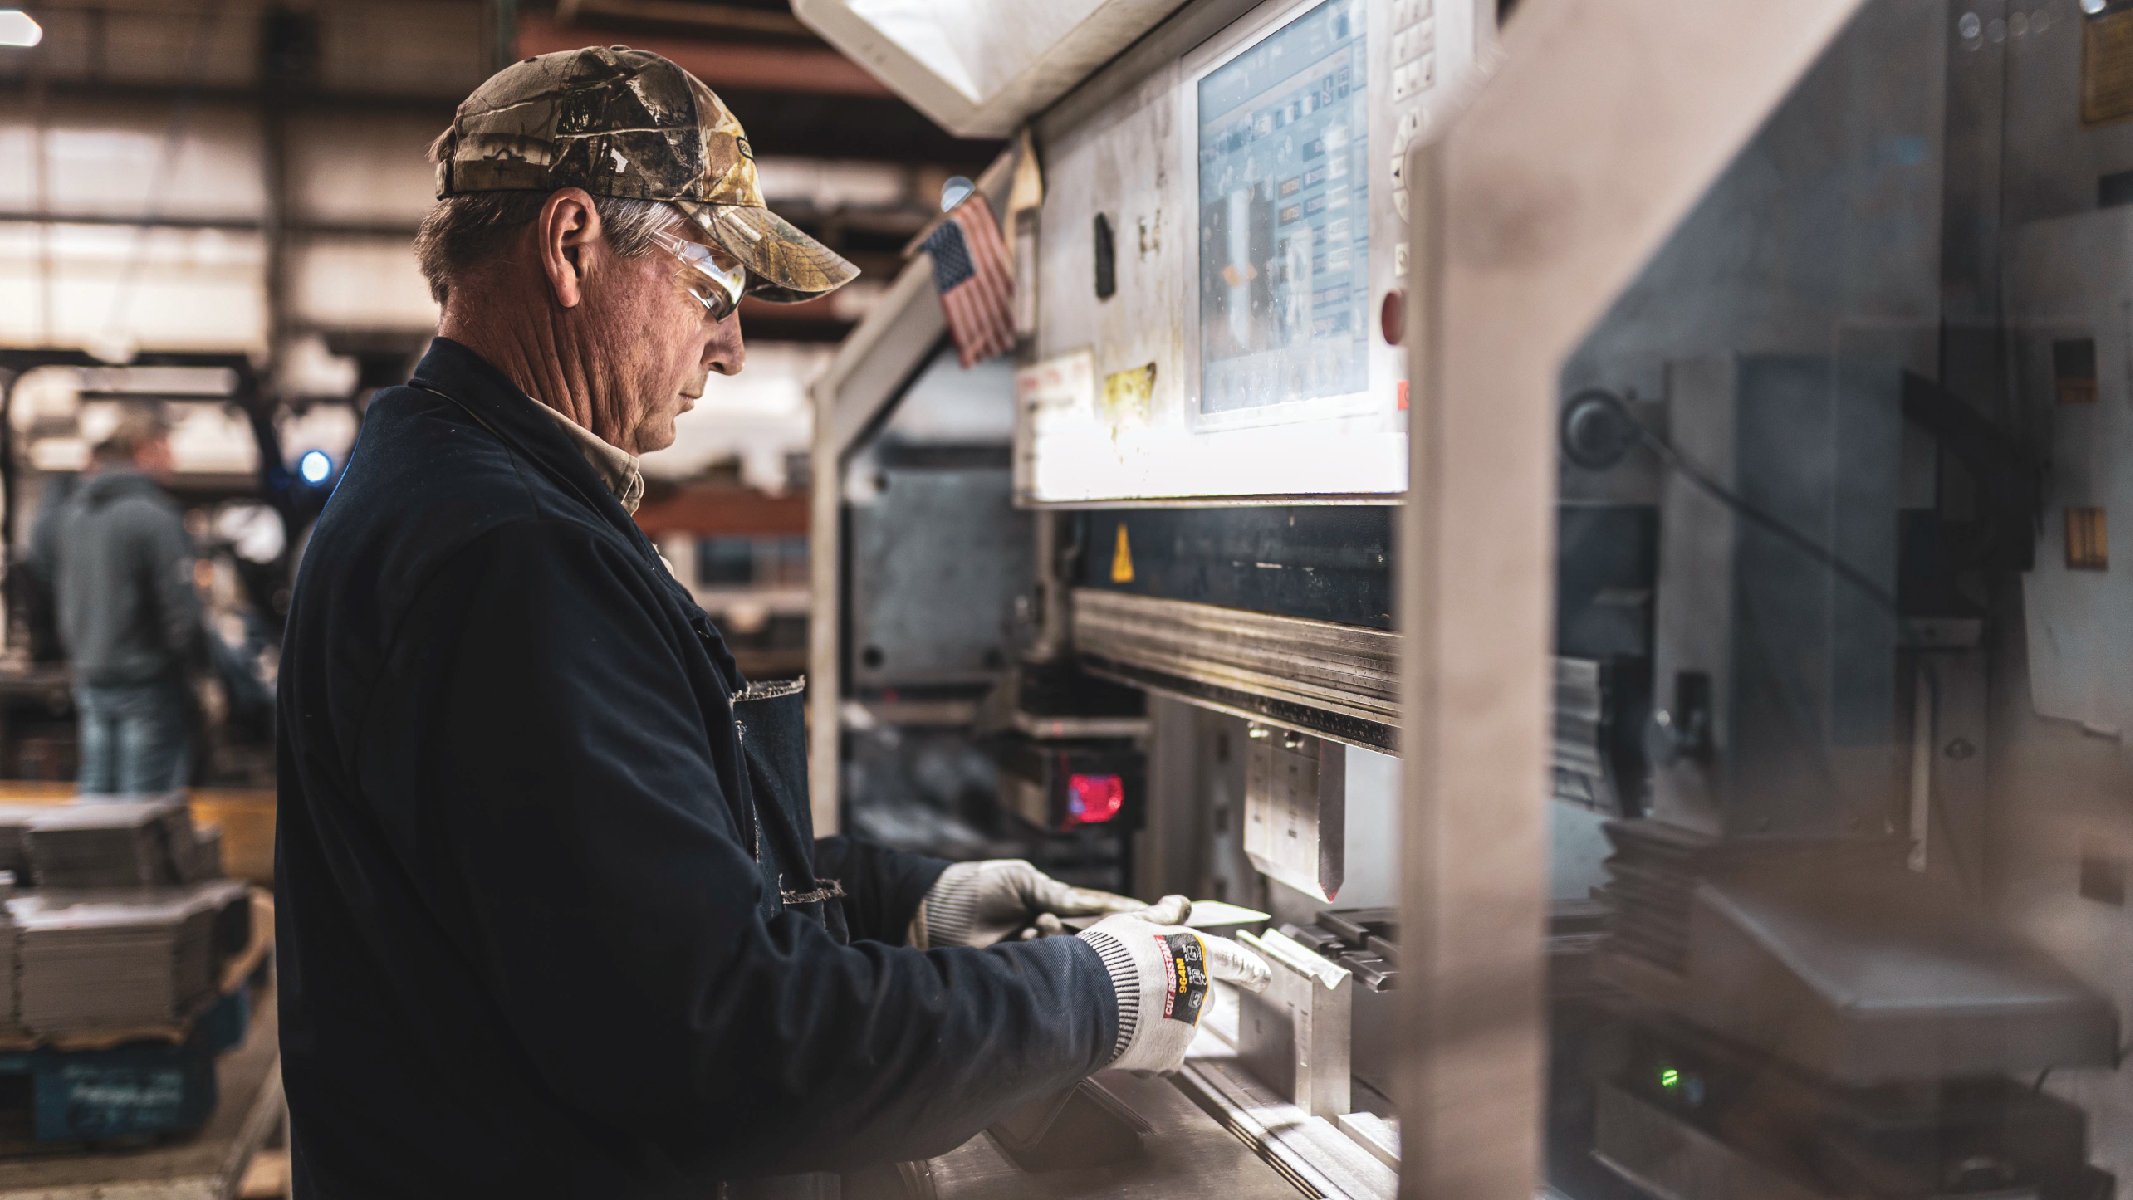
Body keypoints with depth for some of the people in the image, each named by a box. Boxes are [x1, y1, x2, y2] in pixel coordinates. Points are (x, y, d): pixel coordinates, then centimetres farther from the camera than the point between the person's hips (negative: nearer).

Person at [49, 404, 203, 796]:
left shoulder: (69, 513, 6)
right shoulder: (154, 517, -17)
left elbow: (57, 595, 15)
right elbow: (180, 609, -16)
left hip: (90, 679, 7)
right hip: (149, 682, -7)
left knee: (95, 790, 14)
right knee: (146, 797, -2)